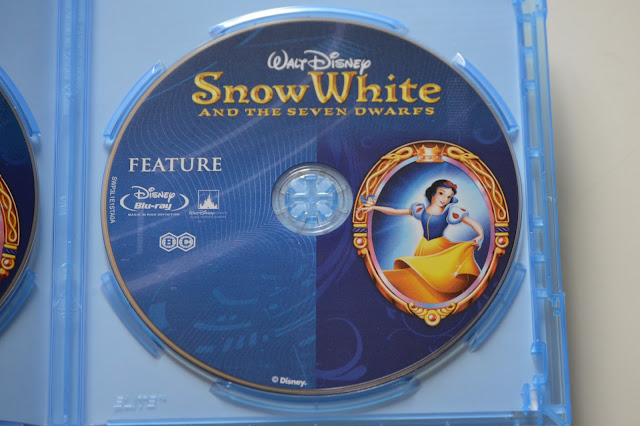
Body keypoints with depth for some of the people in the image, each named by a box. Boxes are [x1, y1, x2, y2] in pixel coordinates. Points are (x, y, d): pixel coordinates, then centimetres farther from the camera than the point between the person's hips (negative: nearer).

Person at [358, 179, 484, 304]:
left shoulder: (450, 213, -12)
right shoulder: (421, 210, -1)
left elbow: (474, 223, -13)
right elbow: (395, 211, 5)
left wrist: (480, 236, -34)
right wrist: (374, 207, 3)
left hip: (439, 248, -4)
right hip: (423, 248, 4)